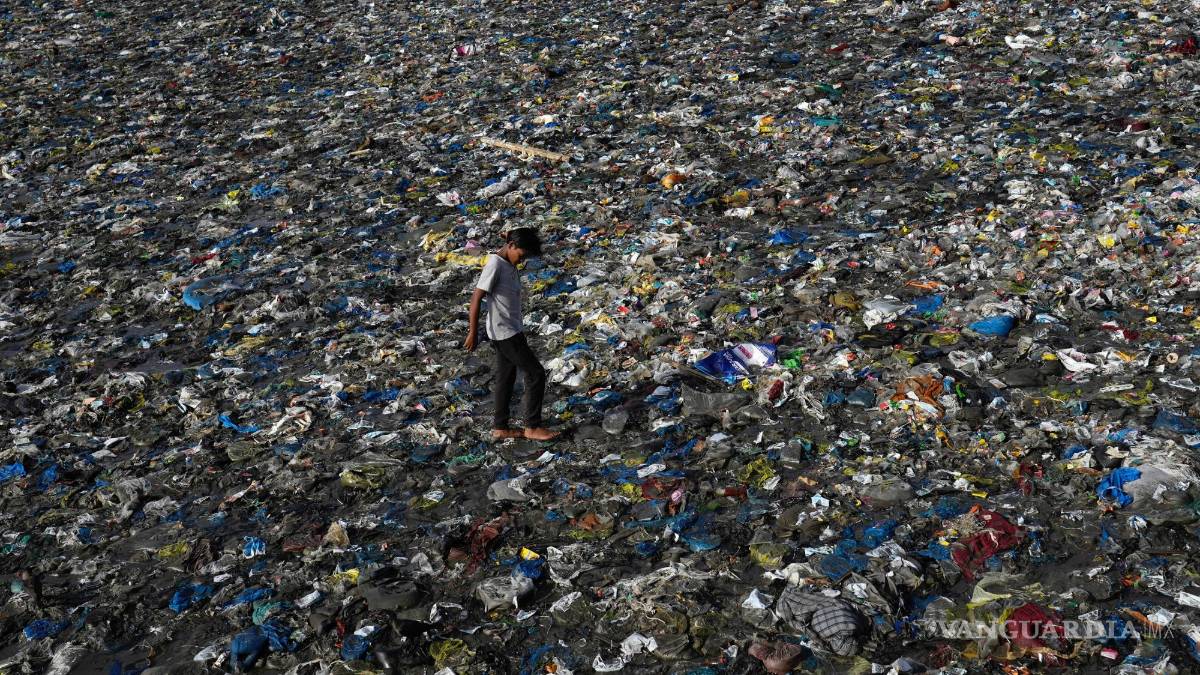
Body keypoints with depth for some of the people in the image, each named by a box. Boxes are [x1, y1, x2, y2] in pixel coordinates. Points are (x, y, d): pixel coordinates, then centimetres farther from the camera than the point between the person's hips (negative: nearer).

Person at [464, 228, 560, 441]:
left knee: (506, 377, 13)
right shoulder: (495, 265, -18)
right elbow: (476, 298, -19)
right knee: (536, 374, -6)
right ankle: (532, 427, 1)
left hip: (510, 331, 9)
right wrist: (473, 333, -19)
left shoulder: (509, 265, 10)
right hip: (504, 333, -9)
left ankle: (500, 428, 21)